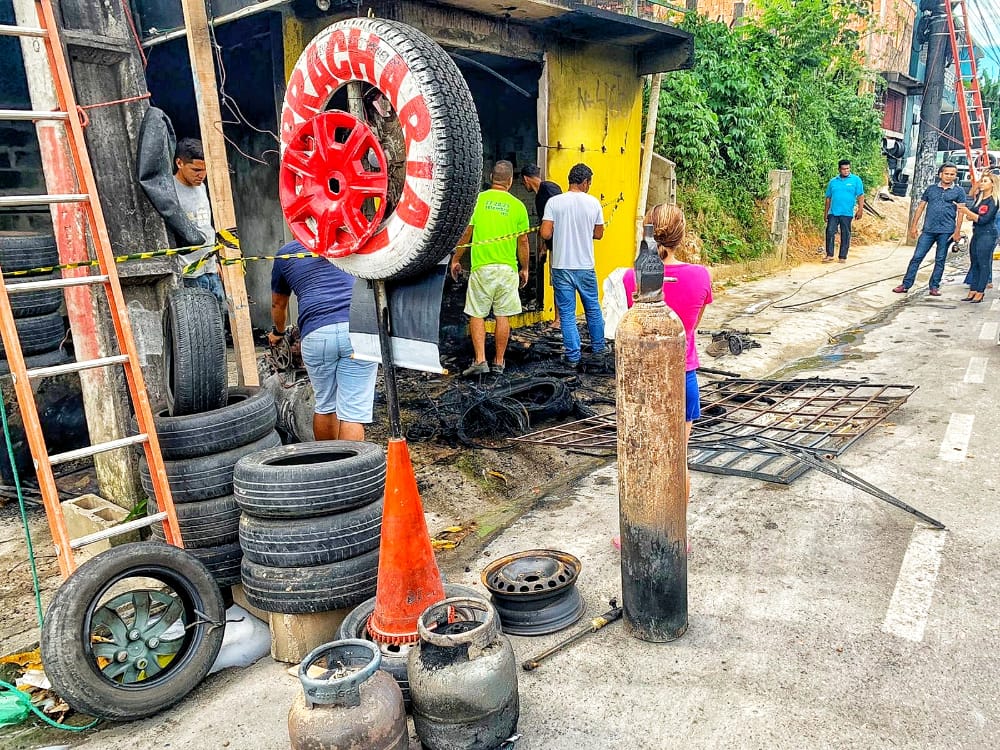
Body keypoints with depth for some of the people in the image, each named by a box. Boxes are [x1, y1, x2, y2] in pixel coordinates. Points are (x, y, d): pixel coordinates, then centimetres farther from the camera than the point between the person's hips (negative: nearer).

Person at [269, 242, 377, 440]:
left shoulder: (285, 254, 22)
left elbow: (278, 304, 36)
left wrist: (278, 332, 55)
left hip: (316, 333, 0)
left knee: (325, 406, 18)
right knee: (354, 411, -1)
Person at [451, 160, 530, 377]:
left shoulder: (479, 199, -3)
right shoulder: (517, 206, 1)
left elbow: (467, 233, -1)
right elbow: (523, 241, 4)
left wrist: (456, 259, 12)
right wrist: (524, 269, 17)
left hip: (481, 267, -1)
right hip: (507, 268, 1)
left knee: (477, 315, 6)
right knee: (502, 316, 8)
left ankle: (480, 360, -2)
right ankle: (499, 362, 15)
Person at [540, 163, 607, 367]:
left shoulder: (554, 202, -7)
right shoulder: (593, 203, -2)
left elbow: (545, 234, -11)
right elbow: (598, 234, 7)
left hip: (562, 266, -2)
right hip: (586, 266, 2)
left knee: (567, 312, 5)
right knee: (593, 308, 20)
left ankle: (573, 356, 6)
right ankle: (598, 347, 34)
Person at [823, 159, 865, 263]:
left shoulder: (856, 180, 3)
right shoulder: (833, 181, 12)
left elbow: (860, 196, 0)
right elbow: (828, 197, 17)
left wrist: (860, 210, -8)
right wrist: (826, 212, 14)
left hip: (847, 213, -2)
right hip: (833, 212, 2)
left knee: (845, 235, 3)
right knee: (830, 232, -7)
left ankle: (842, 256, 9)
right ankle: (829, 255, -2)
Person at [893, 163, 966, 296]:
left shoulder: (959, 192, 5)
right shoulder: (931, 189, 9)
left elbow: (960, 212, 2)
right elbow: (921, 207, 11)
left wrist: (957, 231, -5)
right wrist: (913, 226, 5)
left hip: (946, 231, -1)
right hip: (928, 230, 1)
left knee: (940, 260, 5)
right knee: (917, 257, -2)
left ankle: (934, 287, 12)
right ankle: (905, 285, 1)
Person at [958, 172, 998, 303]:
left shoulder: (993, 201, -9)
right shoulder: (978, 198, 12)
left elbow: (983, 220, -16)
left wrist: (967, 212, -15)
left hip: (987, 234, -8)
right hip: (976, 233, 8)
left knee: (984, 264, -6)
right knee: (975, 263, 8)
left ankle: (980, 293, -6)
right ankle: (972, 291, 12)